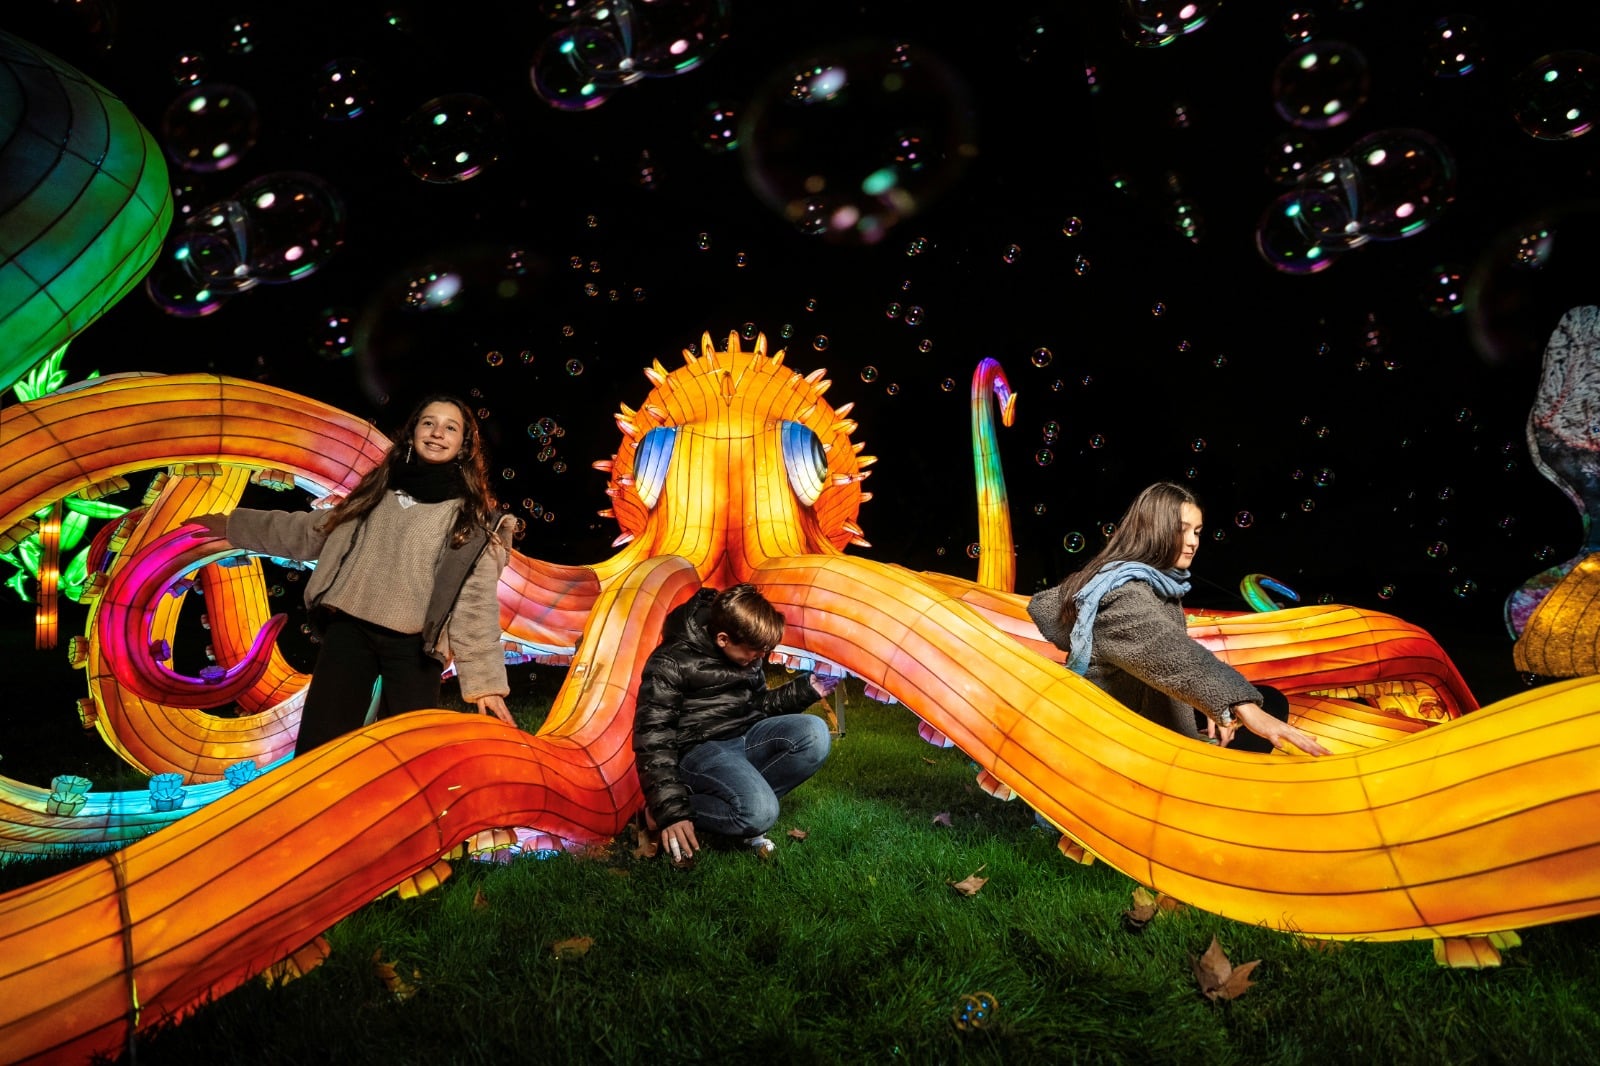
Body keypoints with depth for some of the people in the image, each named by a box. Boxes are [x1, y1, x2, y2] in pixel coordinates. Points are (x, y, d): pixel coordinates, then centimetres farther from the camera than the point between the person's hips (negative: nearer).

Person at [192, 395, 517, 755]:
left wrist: (485, 679, -9)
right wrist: (231, 524, 28)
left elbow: (477, 600, -3)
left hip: (414, 647, -3)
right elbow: (313, 531, 25)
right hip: (350, 630, 3)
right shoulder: (381, 490, 16)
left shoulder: (472, 517, 3)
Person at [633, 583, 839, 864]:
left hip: (745, 737, 7)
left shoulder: (745, 654, 6)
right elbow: (653, 738, -17)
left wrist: (804, 690, 4)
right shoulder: (670, 664, -16)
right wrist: (670, 807, -23)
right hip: (699, 750, -7)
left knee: (814, 733, -20)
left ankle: (744, 793, -14)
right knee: (758, 812, -33)